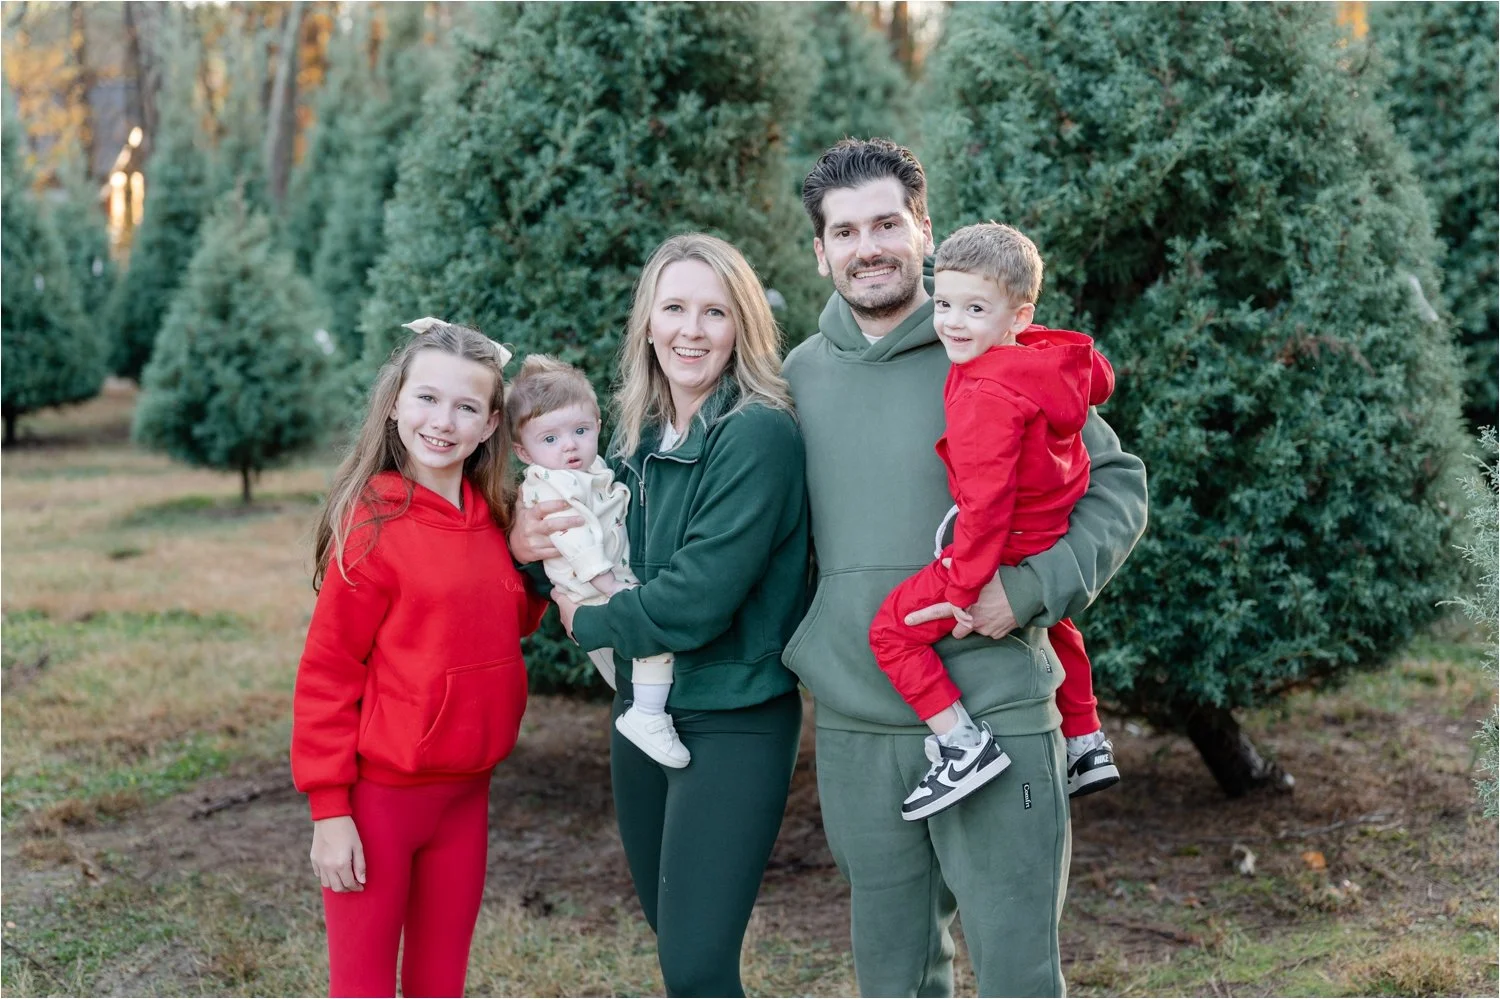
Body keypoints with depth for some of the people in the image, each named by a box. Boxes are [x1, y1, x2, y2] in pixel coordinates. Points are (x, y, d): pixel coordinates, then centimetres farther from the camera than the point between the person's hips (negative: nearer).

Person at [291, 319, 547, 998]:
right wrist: (329, 809, -14)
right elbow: (325, 676, -12)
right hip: (378, 795, -6)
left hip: (465, 792, 6)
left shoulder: (494, 520, 2)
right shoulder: (371, 524, -14)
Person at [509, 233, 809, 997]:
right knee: (674, 937, 17)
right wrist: (523, 541, -5)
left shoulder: (758, 434, -16)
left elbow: (699, 597, -23)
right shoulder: (637, 437, 7)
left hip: (734, 721, -7)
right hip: (641, 709, 8)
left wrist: (586, 621, -8)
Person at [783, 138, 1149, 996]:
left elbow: (1118, 485, -1)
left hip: (995, 714, -4)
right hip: (852, 725, 4)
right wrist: (801, 643, 8)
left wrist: (1035, 587, -15)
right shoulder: (803, 372, 8)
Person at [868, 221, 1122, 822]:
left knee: (894, 628, -7)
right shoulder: (1053, 360, 1)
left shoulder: (986, 392, -26)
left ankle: (964, 745, -10)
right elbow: (1099, 379, 24)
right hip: (1059, 545, 10)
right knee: (1053, 626, 37)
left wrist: (967, 585, -25)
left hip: (1013, 549, -10)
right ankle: (1086, 744, 48)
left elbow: (986, 497, -29)